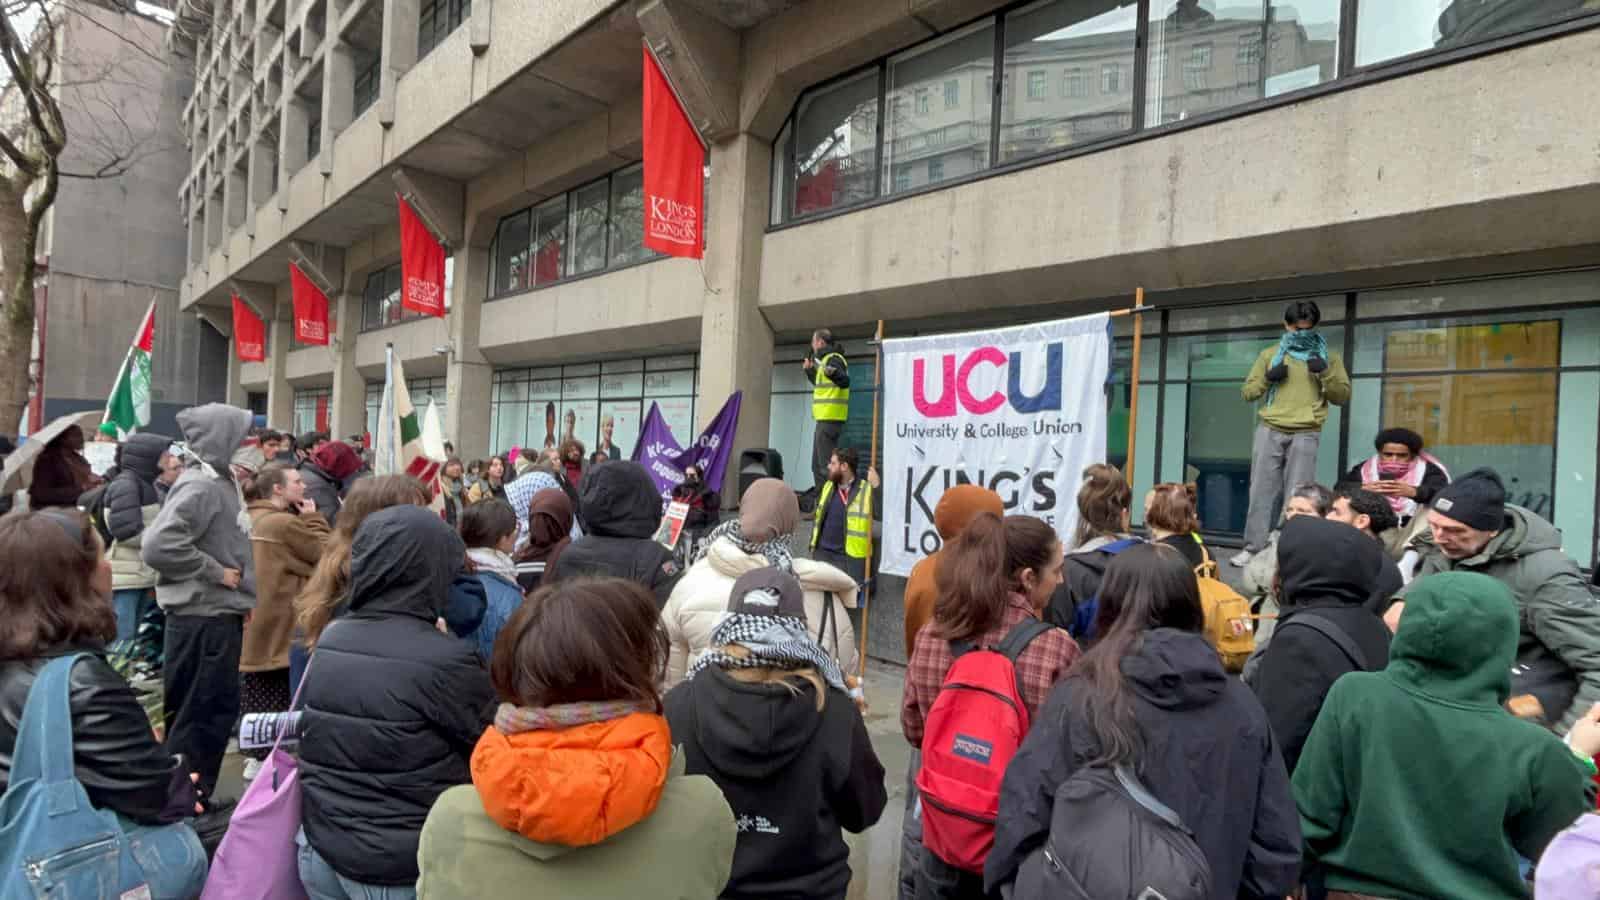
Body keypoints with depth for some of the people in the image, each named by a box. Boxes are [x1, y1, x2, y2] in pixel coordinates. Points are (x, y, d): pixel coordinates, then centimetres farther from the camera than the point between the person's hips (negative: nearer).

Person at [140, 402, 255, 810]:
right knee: (198, 714, 1)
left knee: (218, 710, 17)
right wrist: (216, 572, -19)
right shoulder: (201, 486, -18)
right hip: (202, 617, -9)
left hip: (221, 614, 9)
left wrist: (240, 596, 12)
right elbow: (158, 544, -28)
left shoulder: (222, 482, 11)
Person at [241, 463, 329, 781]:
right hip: (277, 624, -9)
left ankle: (255, 755, 24)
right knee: (276, 694, 2)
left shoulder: (251, 519, 10)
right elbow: (326, 553, -13)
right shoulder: (285, 523, -20)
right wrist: (313, 518, -4)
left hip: (254, 620, 9)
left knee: (256, 691, 15)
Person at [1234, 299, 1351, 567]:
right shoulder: (1270, 354, 15)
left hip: (1305, 434, -1)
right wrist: (1267, 378, -4)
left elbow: (1342, 396, 9)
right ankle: (1253, 548, 0)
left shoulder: (1328, 356, 13)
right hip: (1269, 431, 1)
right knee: (1262, 490, -2)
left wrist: (1325, 373, -7)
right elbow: (1247, 393, 14)